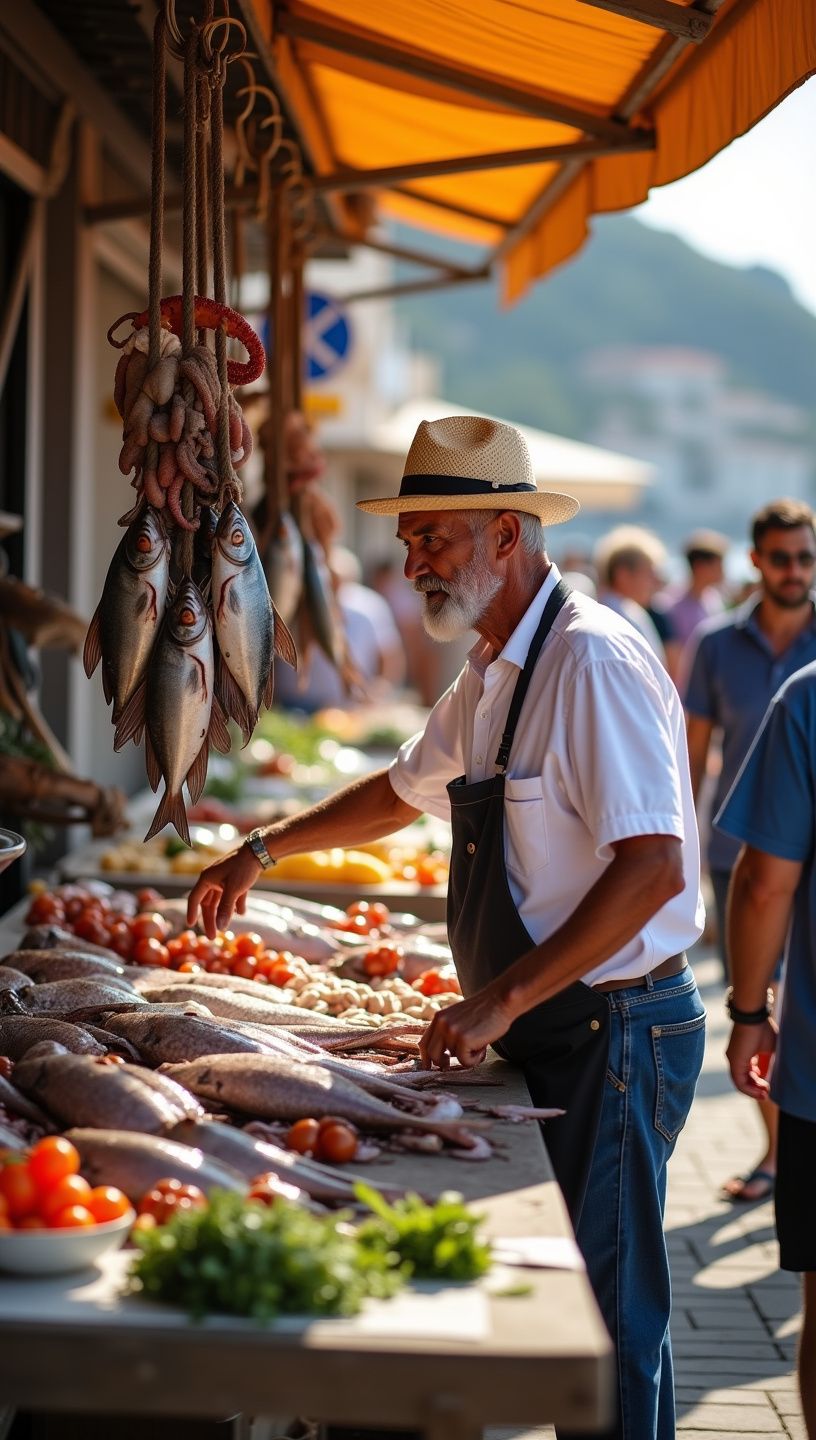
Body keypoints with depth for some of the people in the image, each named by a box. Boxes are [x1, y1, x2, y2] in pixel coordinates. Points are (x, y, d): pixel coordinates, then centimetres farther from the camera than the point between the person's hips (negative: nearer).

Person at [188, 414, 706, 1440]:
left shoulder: (593, 660, -19)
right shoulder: (491, 673, 12)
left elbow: (652, 867, -26)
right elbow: (409, 789, 30)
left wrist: (504, 1000, -27)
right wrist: (264, 849, 28)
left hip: (611, 1033, -9)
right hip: (548, 1037, 9)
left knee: (607, 1318, -3)